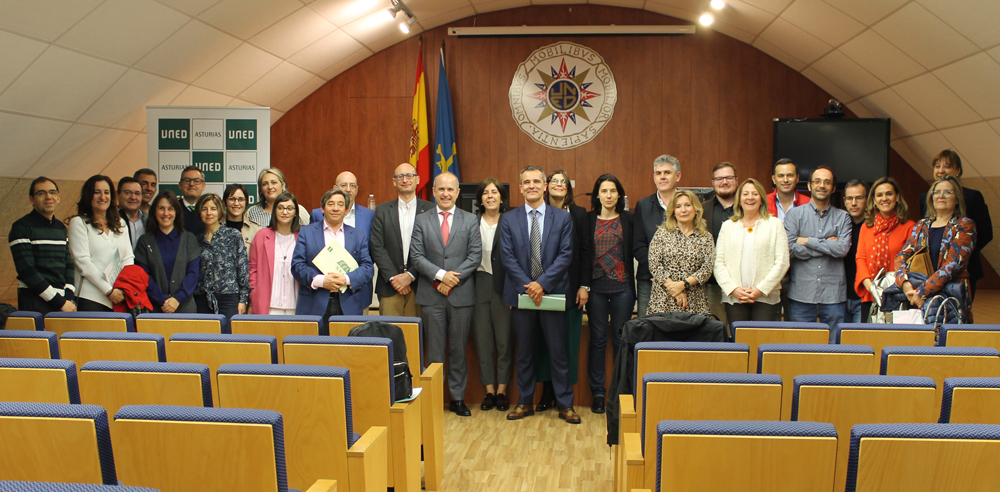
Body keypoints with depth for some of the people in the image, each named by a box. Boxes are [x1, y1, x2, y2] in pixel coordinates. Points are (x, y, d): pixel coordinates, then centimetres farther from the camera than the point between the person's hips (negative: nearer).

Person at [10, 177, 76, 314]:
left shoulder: (61, 228, 15)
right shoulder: (21, 227, -4)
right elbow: (26, 271, -11)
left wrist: (70, 298, -2)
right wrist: (60, 302, -14)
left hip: (63, 301, 5)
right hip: (35, 303, -5)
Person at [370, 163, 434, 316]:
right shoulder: (382, 211, 9)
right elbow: (377, 248, 2)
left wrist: (411, 275, -11)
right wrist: (393, 277, -8)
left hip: (419, 286, -1)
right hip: (389, 288, 1)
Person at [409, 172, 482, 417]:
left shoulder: (470, 220, 6)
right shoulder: (421, 220, 6)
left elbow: (475, 255, -2)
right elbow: (416, 256, -2)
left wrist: (454, 280, -12)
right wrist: (441, 274, -15)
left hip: (461, 294, 0)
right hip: (431, 295, 0)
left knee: (459, 349, 7)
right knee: (435, 350, 5)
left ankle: (458, 398, 17)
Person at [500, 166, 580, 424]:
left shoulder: (563, 218, 3)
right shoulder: (509, 219, 6)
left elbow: (566, 255, -4)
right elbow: (508, 257, -1)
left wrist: (542, 283, -15)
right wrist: (527, 286, -13)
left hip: (552, 293, -1)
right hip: (521, 294, 1)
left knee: (558, 351, 3)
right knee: (524, 352, 10)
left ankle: (565, 405, 13)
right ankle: (525, 402, 21)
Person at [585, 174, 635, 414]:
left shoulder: (628, 219, 5)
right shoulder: (587, 220, 5)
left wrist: (636, 284, -6)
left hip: (622, 286, 0)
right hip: (596, 286, 0)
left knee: (620, 340, 4)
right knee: (598, 339, 5)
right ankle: (597, 393, 12)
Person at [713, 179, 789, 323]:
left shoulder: (775, 224, 9)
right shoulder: (728, 226, 14)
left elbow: (782, 262, 1)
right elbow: (718, 263, 7)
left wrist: (760, 289, -9)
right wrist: (733, 289, -8)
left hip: (766, 298, -1)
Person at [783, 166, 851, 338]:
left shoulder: (842, 217, 9)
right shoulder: (795, 214, 5)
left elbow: (843, 248, -7)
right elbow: (791, 249, -8)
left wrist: (807, 241, -6)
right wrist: (828, 246, -5)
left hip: (833, 296, 1)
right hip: (801, 296, -1)